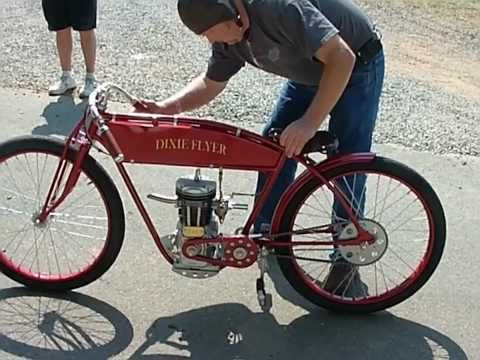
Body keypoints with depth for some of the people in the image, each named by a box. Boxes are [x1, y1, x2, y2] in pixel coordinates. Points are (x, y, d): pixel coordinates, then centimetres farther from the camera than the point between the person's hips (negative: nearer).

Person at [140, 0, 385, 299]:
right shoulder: (229, 38, -10)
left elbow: (342, 57, -39)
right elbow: (210, 84, 4)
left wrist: (310, 121, -43)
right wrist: (166, 108, -12)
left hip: (356, 65, -7)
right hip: (309, 72, 8)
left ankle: (346, 261, 4)